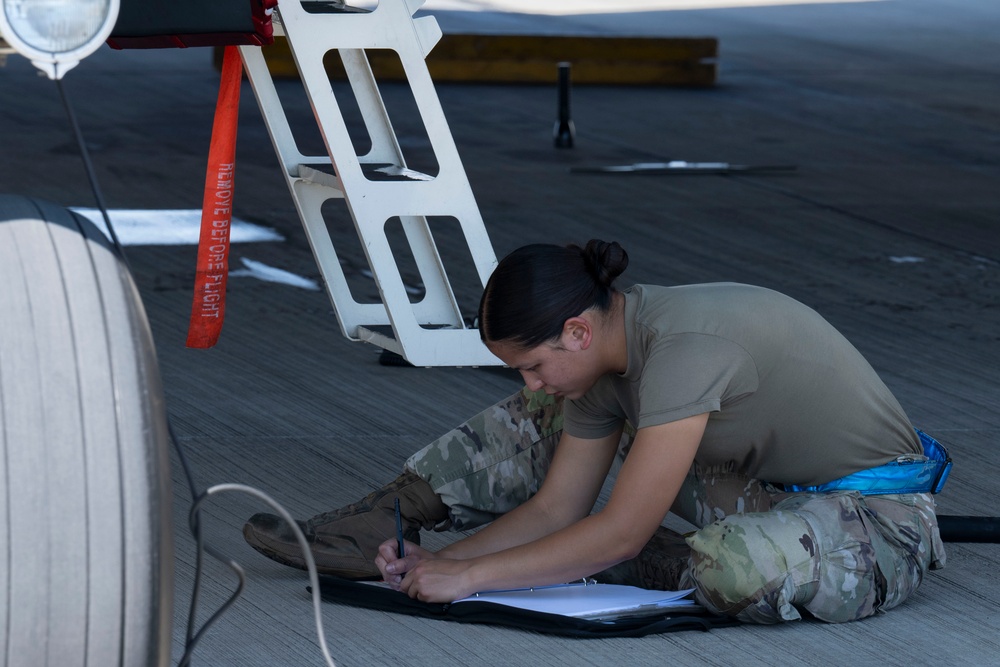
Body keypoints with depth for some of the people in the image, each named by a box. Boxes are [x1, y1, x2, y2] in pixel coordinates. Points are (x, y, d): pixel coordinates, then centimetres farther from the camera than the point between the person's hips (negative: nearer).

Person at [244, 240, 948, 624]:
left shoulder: (682, 348, -31)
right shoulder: (596, 363, -4)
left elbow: (621, 532, -29)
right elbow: (554, 507, 3)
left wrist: (468, 575, -25)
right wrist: (440, 561, -10)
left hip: (881, 516, -8)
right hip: (770, 483, 8)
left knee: (739, 568, -41)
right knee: (550, 418, 5)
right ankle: (396, 515, 7)